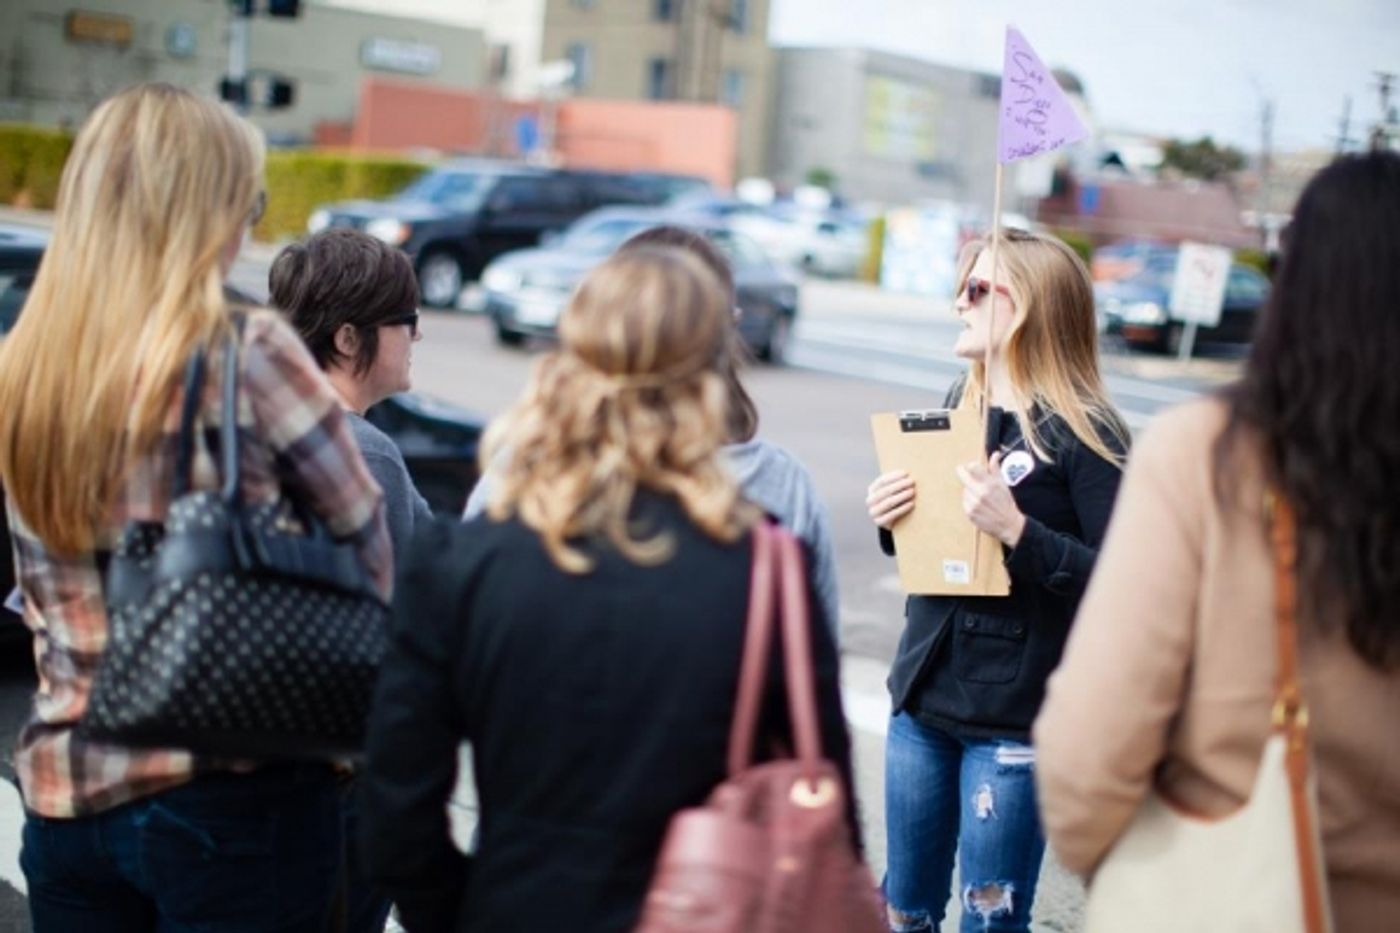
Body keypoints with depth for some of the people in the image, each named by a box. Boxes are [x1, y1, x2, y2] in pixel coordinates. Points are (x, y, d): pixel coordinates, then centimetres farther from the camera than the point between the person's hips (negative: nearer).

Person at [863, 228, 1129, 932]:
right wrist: (891, 520, -2)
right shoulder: (959, 406, 8)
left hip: (1015, 720, -6)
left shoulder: (1085, 433, -12)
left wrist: (1017, 530, -26)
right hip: (922, 696, 7)